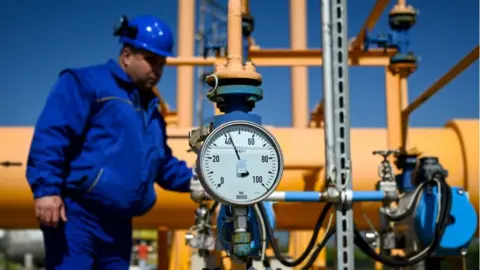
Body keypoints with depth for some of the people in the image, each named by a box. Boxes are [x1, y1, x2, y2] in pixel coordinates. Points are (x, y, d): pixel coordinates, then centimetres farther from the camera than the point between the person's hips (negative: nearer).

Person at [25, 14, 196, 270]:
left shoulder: (150, 107, 24)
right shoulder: (85, 83, -2)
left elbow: (163, 164, 29)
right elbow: (50, 138, -13)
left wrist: (192, 179, 13)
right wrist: (46, 189, -22)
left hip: (117, 224, 9)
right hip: (76, 216, -8)